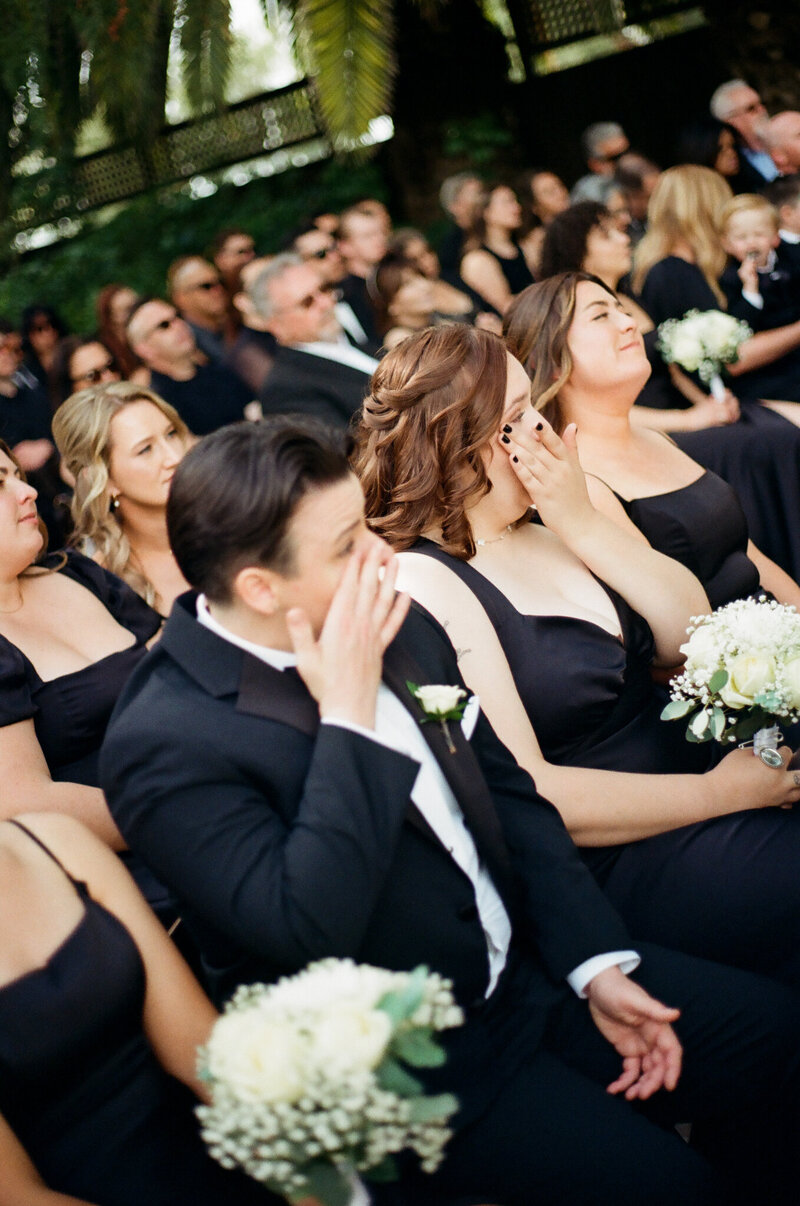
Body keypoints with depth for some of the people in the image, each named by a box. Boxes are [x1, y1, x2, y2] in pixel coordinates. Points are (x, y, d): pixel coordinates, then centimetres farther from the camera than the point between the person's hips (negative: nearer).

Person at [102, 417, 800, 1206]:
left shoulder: (395, 628, 1)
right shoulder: (164, 742, -21)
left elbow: (508, 793, 9)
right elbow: (307, 932, -30)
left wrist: (596, 960, 1)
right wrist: (349, 718, -26)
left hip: (529, 972, 7)